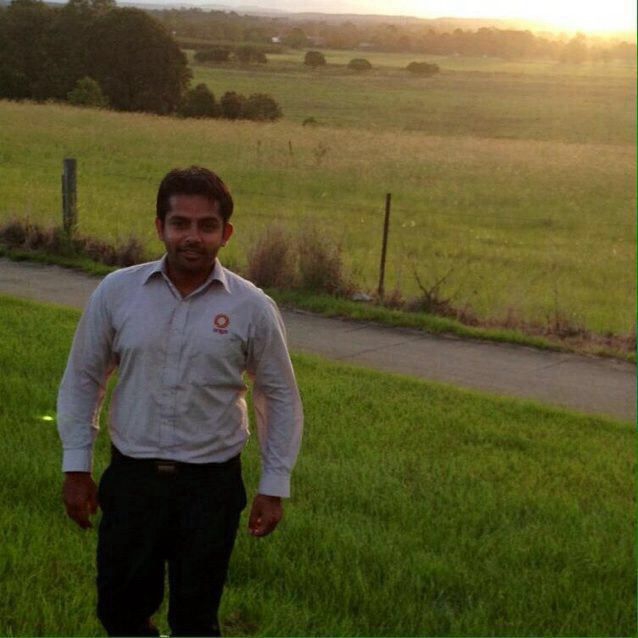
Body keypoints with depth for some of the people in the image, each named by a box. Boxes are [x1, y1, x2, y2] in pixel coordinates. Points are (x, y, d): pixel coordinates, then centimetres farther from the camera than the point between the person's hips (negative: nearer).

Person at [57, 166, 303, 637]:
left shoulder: (253, 308, -8)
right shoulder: (116, 292, -6)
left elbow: (280, 397, 1)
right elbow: (82, 380, 4)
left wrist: (274, 486, 0)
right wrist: (76, 467, 1)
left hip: (211, 484, -1)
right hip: (131, 477, 1)